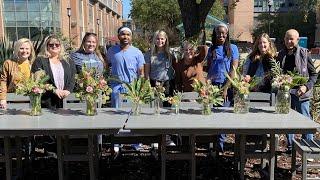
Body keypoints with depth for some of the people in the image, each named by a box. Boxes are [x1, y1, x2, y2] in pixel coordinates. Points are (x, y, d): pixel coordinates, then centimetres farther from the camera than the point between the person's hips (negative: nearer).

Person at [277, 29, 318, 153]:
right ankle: (290, 146, 22)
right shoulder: (281, 54, 8)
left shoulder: (304, 54, -3)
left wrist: (306, 86, -15)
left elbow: (314, 74, -1)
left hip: (301, 94, -4)